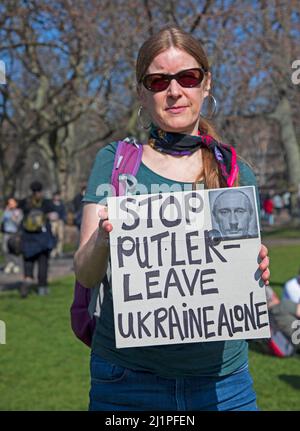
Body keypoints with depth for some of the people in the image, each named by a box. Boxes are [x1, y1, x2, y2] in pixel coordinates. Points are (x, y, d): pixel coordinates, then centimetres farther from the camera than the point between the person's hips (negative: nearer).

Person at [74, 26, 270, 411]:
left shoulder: (237, 174, 3)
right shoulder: (115, 162, -1)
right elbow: (86, 275, -4)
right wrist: (102, 238, -25)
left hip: (221, 377, 2)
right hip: (128, 378, -1)